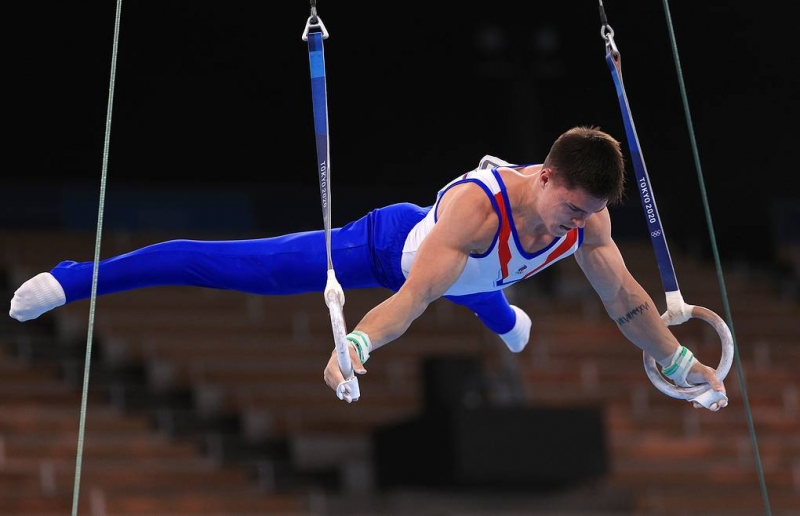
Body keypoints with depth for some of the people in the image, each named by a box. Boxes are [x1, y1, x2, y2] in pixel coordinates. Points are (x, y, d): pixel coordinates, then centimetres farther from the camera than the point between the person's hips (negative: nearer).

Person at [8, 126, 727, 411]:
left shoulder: (585, 217, -27)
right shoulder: (479, 205, -46)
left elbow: (627, 301, -13)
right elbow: (417, 293, -54)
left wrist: (684, 365, -8)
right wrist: (356, 346, -69)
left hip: (467, 274, 7)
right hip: (391, 249, -7)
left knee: (486, 297, 43)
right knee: (232, 265, -5)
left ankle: (503, 322, 87)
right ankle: (72, 281, 4)